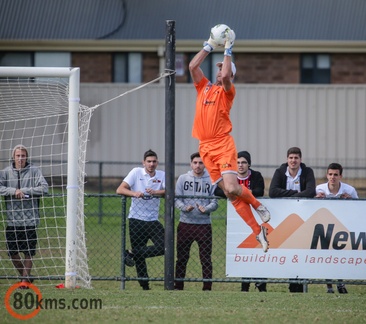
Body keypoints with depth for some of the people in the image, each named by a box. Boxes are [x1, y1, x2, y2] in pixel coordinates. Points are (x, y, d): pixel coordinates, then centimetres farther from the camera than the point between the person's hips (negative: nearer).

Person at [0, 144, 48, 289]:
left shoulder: (34, 171, 0)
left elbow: (44, 188, -9)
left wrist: (24, 191, -14)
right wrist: (13, 191, -19)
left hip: (30, 219, -2)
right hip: (12, 219, 2)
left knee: (28, 252, 1)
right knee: (12, 252, 5)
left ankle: (25, 279, 17)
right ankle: (24, 275, 27)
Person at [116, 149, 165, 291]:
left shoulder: (162, 175, 5)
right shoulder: (136, 172, 0)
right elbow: (120, 189, -8)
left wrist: (155, 192, -32)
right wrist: (134, 193, -27)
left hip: (153, 220, 2)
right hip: (136, 219, -2)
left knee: (162, 247, -16)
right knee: (139, 257, 0)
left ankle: (131, 253, -1)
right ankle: (144, 285, 11)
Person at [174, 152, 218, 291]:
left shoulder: (211, 180, 5)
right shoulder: (183, 178, 8)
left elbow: (215, 202, 1)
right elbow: (177, 199, 4)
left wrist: (205, 209, -19)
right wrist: (185, 207, -17)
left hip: (204, 224, -1)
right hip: (185, 223, 1)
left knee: (206, 258, -1)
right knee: (181, 257, 5)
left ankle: (207, 287, 4)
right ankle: (178, 286, 12)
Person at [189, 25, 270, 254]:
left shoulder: (227, 91, 2)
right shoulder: (204, 87, 18)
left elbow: (225, 76, -17)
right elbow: (193, 66, 11)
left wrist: (228, 51, -8)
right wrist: (209, 47, 12)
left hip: (223, 144, -5)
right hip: (206, 147, 5)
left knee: (232, 188, -20)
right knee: (229, 193, -1)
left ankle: (258, 205, 11)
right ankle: (258, 231, 3)